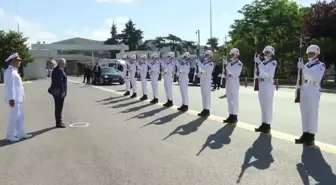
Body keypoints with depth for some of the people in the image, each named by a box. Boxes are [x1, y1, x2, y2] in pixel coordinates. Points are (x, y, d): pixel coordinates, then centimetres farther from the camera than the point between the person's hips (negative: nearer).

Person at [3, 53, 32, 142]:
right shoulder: (10, 72, -15)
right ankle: (10, 135, 8)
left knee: (20, 117, 14)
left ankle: (21, 133, 22)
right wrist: (11, 99, -25)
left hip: (19, 99, 10)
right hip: (14, 99, -10)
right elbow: (10, 86, -21)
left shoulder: (14, 71, 17)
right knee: (14, 117, -3)